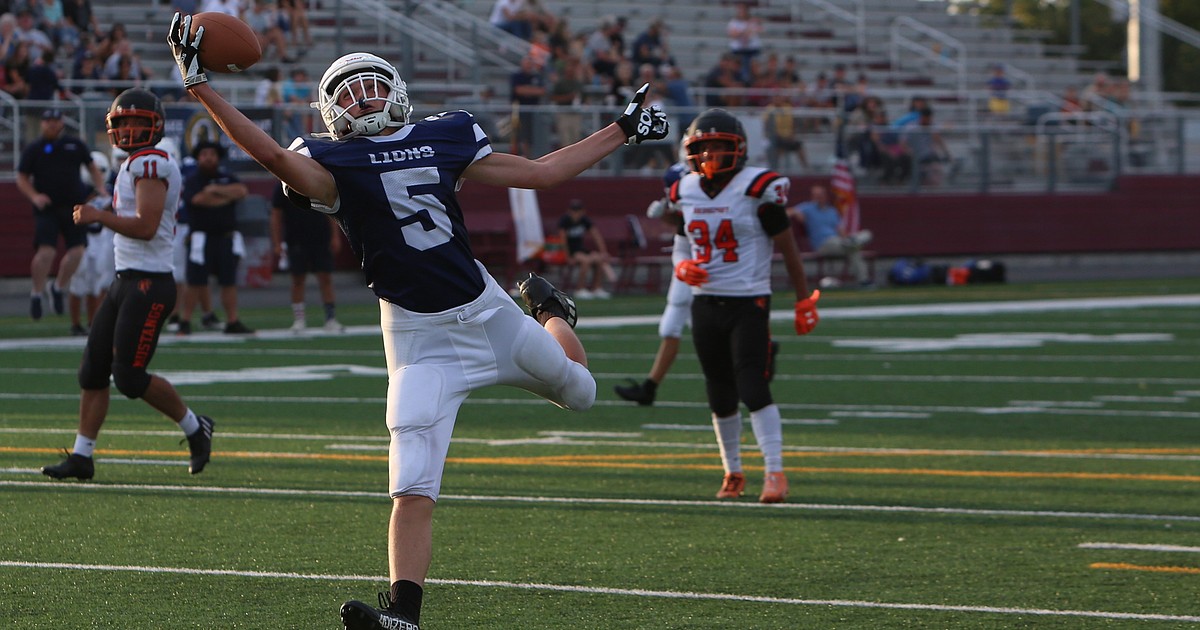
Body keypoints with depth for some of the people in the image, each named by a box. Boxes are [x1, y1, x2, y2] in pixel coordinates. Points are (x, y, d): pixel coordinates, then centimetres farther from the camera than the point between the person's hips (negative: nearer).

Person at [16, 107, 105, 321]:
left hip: (74, 206, 3)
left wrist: (100, 190, 4)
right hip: (47, 208, -3)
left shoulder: (75, 145, 9)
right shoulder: (34, 149, 2)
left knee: (76, 251, -1)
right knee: (46, 251, -14)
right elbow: (22, 179, 5)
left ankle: (59, 287, 20)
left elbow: (92, 168, 19)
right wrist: (34, 196, -13)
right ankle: (37, 294, -1)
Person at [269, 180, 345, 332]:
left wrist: (335, 236, 5)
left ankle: (331, 317, 1)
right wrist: (277, 244, -3)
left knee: (326, 278, -2)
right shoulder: (282, 189, -1)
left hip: (321, 239, 1)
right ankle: (298, 319, 11)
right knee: (298, 280, 3)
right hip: (296, 241, -1)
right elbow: (276, 216, 2)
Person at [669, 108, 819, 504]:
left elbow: (787, 249, -5)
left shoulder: (757, 189, -10)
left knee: (753, 389, -15)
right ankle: (733, 473, 22)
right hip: (705, 304, 5)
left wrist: (804, 300, -5)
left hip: (749, 302, -5)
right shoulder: (686, 193, 7)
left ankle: (775, 472, -15)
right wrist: (683, 269, -3)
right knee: (720, 395, 10)